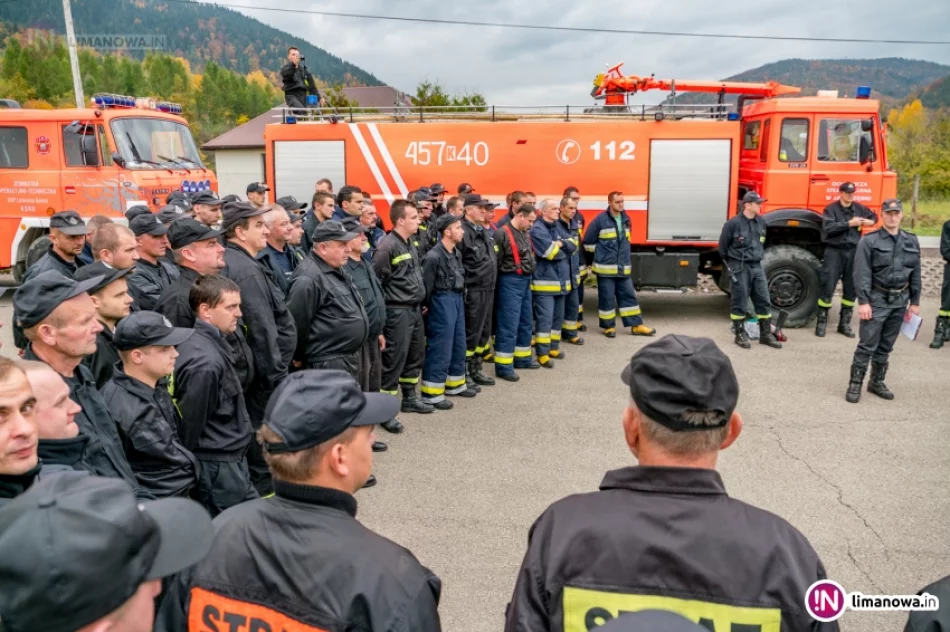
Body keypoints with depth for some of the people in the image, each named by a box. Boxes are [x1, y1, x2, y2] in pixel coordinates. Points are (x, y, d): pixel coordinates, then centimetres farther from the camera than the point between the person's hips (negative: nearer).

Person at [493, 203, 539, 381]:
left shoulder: (525, 234, 13)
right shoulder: (503, 234, -15)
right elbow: (496, 261, -18)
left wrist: (529, 276, 13)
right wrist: (504, 279, -15)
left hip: (525, 281, 9)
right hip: (511, 282, -9)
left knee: (526, 322, 16)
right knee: (509, 325, -6)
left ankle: (522, 358, 30)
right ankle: (503, 366, 0)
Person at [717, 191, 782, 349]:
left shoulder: (761, 222, 7)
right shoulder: (733, 224, -13)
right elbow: (723, 246, -3)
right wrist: (728, 264, 5)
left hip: (757, 266, 6)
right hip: (740, 267, -6)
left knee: (764, 301, 6)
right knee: (740, 303, 1)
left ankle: (766, 334, 15)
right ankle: (740, 334, 11)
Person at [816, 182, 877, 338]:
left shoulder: (859, 208, 11)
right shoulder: (831, 209, -4)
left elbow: (874, 217, 28)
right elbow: (828, 228, -18)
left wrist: (870, 222, 5)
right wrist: (849, 223, -19)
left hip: (853, 252, 5)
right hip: (834, 251, -5)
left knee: (851, 289, 8)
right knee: (828, 287, -5)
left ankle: (844, 323, 18)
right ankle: (822, 322, 5)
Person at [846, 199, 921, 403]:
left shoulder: (912, 241, 8)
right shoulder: (869, 241, -7)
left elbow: (916, 274, 12)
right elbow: (862, 274, -11)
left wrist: (915, 302, 10)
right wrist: (863, 302, -17)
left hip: (900, 301, 5)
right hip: (877, 300, -4)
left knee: (886, 346, 12)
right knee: (867, 345, -6)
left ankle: (877, 382, 23)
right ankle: (855, 384, 1)